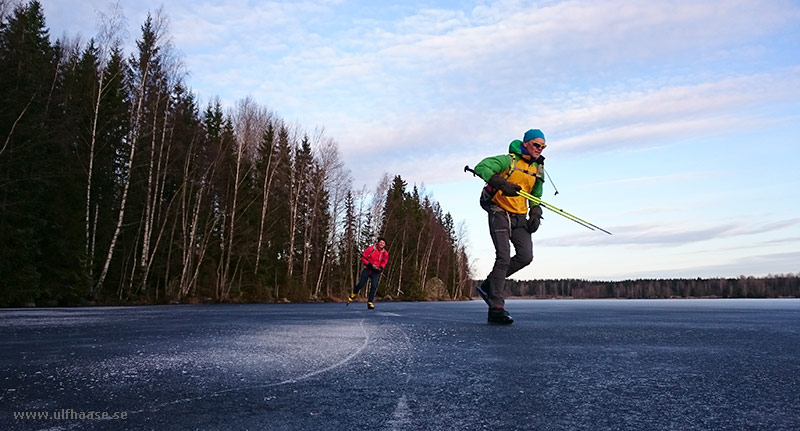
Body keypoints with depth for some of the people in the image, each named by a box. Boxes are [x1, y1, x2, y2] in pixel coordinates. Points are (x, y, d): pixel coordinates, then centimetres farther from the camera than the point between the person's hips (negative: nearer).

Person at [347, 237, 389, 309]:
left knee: (374, 286, -10)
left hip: (376, 271, 2)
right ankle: (353, 295, 24)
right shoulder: (371, 249, -10)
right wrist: (369, 264, -16)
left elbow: (384, 262, 17)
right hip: (367, 269, -2)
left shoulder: (385, 253, 1)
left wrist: (381, 267, -3)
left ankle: (370, 302, -2)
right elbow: (363, 257, -4)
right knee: (361, 284, -3)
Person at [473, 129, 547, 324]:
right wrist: (502, 184, -34)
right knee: (504, 258, -15)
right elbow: (481, 167, -22)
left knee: (526, 256, -9)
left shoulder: (538, 169, 14)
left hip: (520, 217, 7)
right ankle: (496, 308, -12)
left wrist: (535, 214, 9)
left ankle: (488, 285, 9)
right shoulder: (509, 160, -8)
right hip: (500, 212, -7)